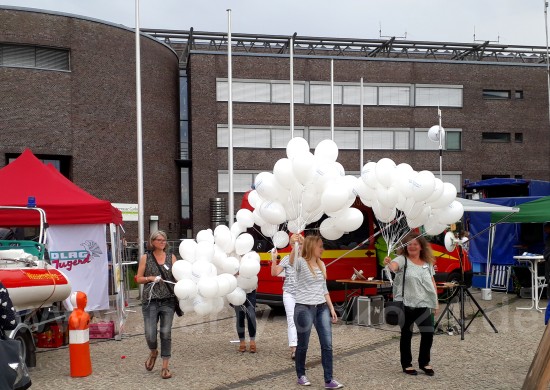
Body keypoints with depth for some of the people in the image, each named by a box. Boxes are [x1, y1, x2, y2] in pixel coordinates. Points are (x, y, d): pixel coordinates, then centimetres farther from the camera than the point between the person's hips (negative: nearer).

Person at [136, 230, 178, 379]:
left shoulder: (171, 257, 9)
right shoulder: (145, 258, 6)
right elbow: (138, 278, 7)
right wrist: (151, 278, -10)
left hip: (168, 300, 1)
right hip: (150, 300, -1)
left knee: (166, 333, 0)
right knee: (150, 333, -5)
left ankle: (165, 367, 9)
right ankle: (153, 352, 29)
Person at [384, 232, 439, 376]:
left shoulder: (428, 262, 9)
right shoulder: (402, 260, -7)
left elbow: (432, 282, 16)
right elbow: (394, 266, -29)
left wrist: (436, 301, 14)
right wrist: (389, 263, -53)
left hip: (424, 305, 4)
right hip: (406, 304, -4)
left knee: (428, 333, 3)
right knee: (406, 334, 6)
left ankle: (424, 362, 22)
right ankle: (406, 364, 20)